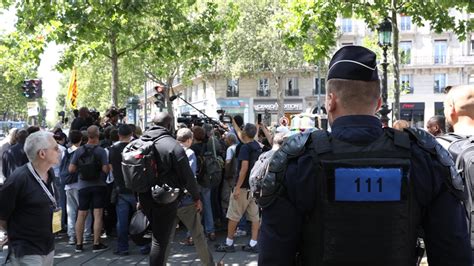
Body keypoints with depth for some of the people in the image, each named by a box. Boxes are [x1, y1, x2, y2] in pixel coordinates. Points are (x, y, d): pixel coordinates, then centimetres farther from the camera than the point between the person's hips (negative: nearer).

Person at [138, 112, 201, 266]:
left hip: (144, 196, 6)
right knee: (160, 241, 0)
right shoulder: (172, 145, -14)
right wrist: (196, 197, -1)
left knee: (157, 234, 25)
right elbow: (187, 175, -13)